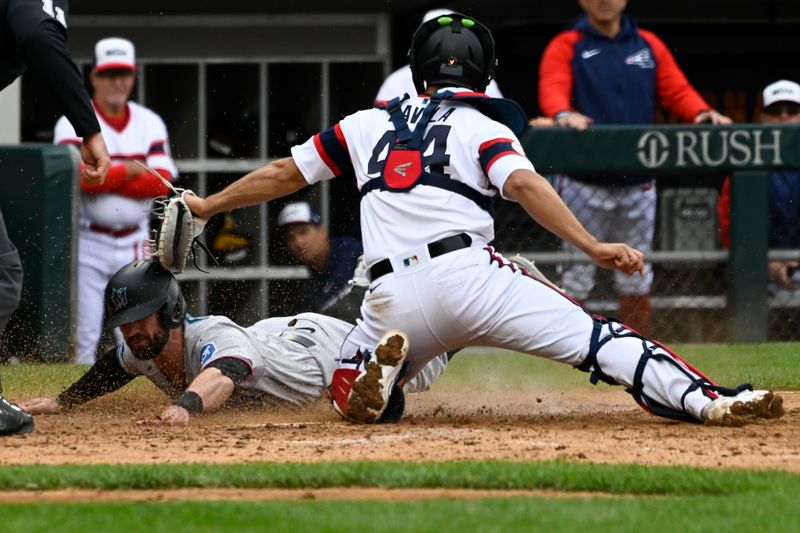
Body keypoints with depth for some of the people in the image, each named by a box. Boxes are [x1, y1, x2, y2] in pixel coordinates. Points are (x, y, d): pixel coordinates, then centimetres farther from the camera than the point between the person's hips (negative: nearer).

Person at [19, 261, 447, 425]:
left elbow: (222, 374, -71)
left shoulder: (216, 338, -48)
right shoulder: (141, 350, -25)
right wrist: (63, 401, -8)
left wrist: (184, 406, -91)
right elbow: (114, 367, 0)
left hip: (325, 346, -6)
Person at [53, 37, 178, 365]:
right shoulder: (74, 122, -3)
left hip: (135, 243, 3)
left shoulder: (150, 123, 8)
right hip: (88, 242, -3)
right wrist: (130, 170, -12)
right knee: (84, 337, -7)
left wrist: (106, 178, -14)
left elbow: (162, 183, -5)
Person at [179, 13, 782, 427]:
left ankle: (381, 364, -12)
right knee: (594, 338, -5)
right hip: (469, 272, -3)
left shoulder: (369, 124, 23)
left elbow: (282, 174, 29)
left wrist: (207, 206, 42)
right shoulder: (485, 127, 11)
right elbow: (522, 183, -9)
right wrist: (592, 246, -17)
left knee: (348, 394, 25)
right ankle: (707, 400, -27)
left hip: (392, 297, 3)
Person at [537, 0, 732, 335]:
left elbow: (677, 91, 5)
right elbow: (552, 89, -15)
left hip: (638, 185, 4)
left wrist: (702, 113, -16)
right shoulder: (565, 47, 1)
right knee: (576, 282, -3)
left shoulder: (649, 46, 13)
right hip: (585, 185, -4)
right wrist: (563, 114, -38)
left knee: (637, 282, 11)